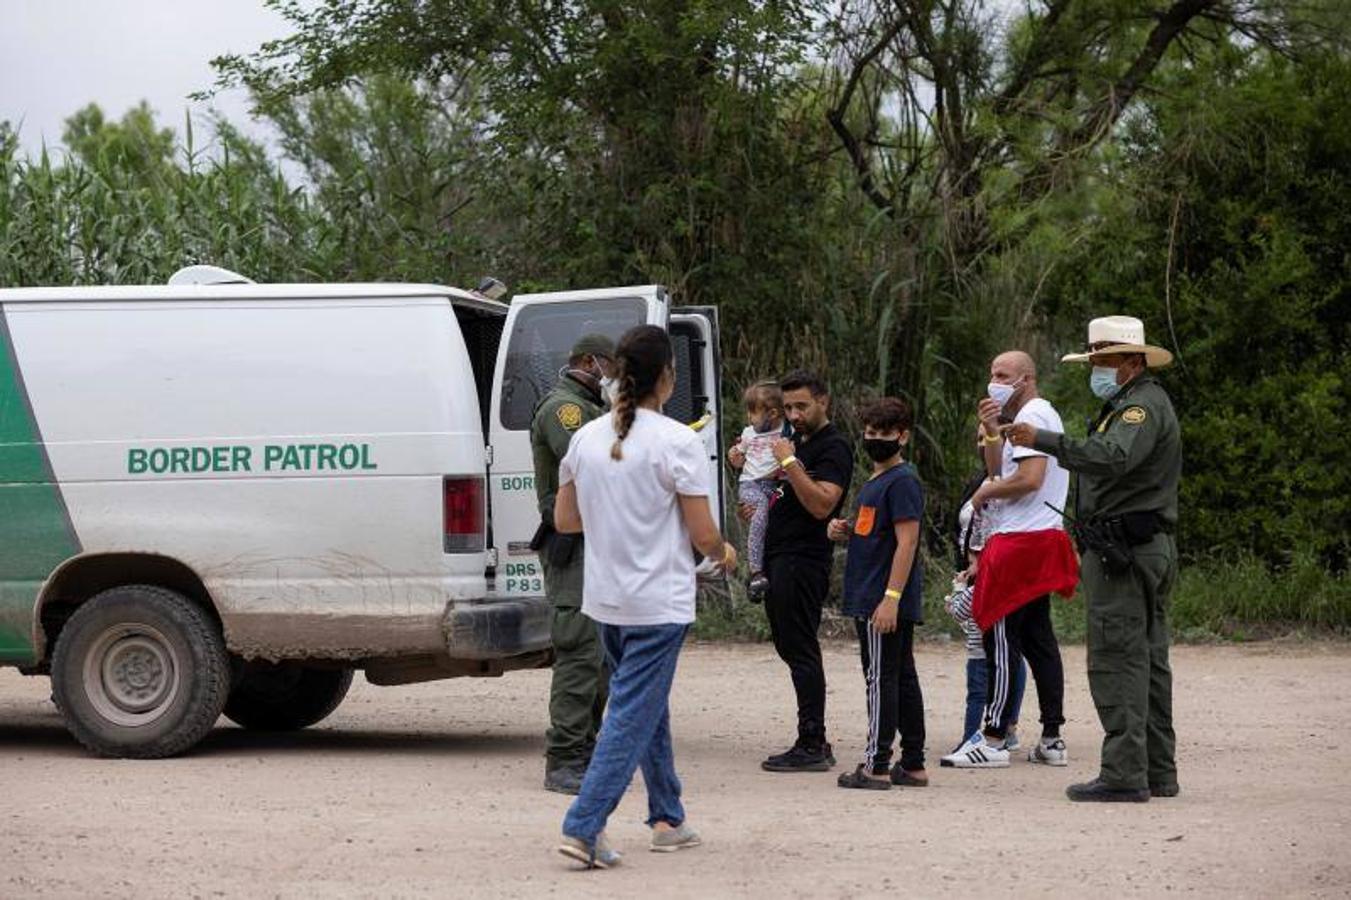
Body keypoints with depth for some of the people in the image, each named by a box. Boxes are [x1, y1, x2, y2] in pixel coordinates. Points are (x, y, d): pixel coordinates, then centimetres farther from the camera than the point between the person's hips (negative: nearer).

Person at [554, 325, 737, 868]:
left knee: (647, 707, 20)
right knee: (634, 715, -4)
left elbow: (563, 520, 10)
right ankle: (583, 827, -12)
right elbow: (703, 535, -13)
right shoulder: (678, 443, -15)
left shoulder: (587, 438, 3)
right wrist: (725, 553, 8)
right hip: (658, 603, -7)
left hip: (604, 599, 7)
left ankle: (667, 819, 28)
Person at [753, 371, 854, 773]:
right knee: (789, 647, 11)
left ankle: (812, 746, -10)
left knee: (801, 650, -11)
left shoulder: (834, 448, -10)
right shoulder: (798, 441, 20)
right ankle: (814, 743, 15)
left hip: (803, 560, -10)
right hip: (780, 558, 10)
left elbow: (821, 504, -23)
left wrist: (789, 462, -24)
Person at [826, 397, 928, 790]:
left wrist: (890, 598, -24)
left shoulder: (902, 481, -13)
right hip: (870, 601, 10)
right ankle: (913, 765, 17)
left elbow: (906, 543, -19)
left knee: (881, 679, -7)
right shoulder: (876, 481, 17)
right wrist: (847, 530, 7)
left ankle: (876, 765, -5)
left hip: (886, 604, -10)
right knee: (902, 680, 12)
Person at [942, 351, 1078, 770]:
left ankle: (993, 740, -10)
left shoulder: (1032, 415, -11)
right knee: (1038, 639, 11)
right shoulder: (1037, 414, 21)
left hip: (1023, 541, -11)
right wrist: (991, 432, 7)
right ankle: (1051, 739, 12)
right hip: (1037, 542, 11)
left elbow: (1029, 479, -22)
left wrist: (985, 492, -8)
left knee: (1001, 639, -9)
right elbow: (998, 470, 21)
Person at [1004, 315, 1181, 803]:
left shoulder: (1142, 404, -13)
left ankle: (1123, 774, -12)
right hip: (1152, 546, 11)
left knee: (1117, 662, -11)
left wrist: (1044, 441, -34)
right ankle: (1158, 771, 17)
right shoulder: (1135, 402, 22)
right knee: (1148, 660, 13)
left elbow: (1113, 457, -31)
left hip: (1122, 551, -11)